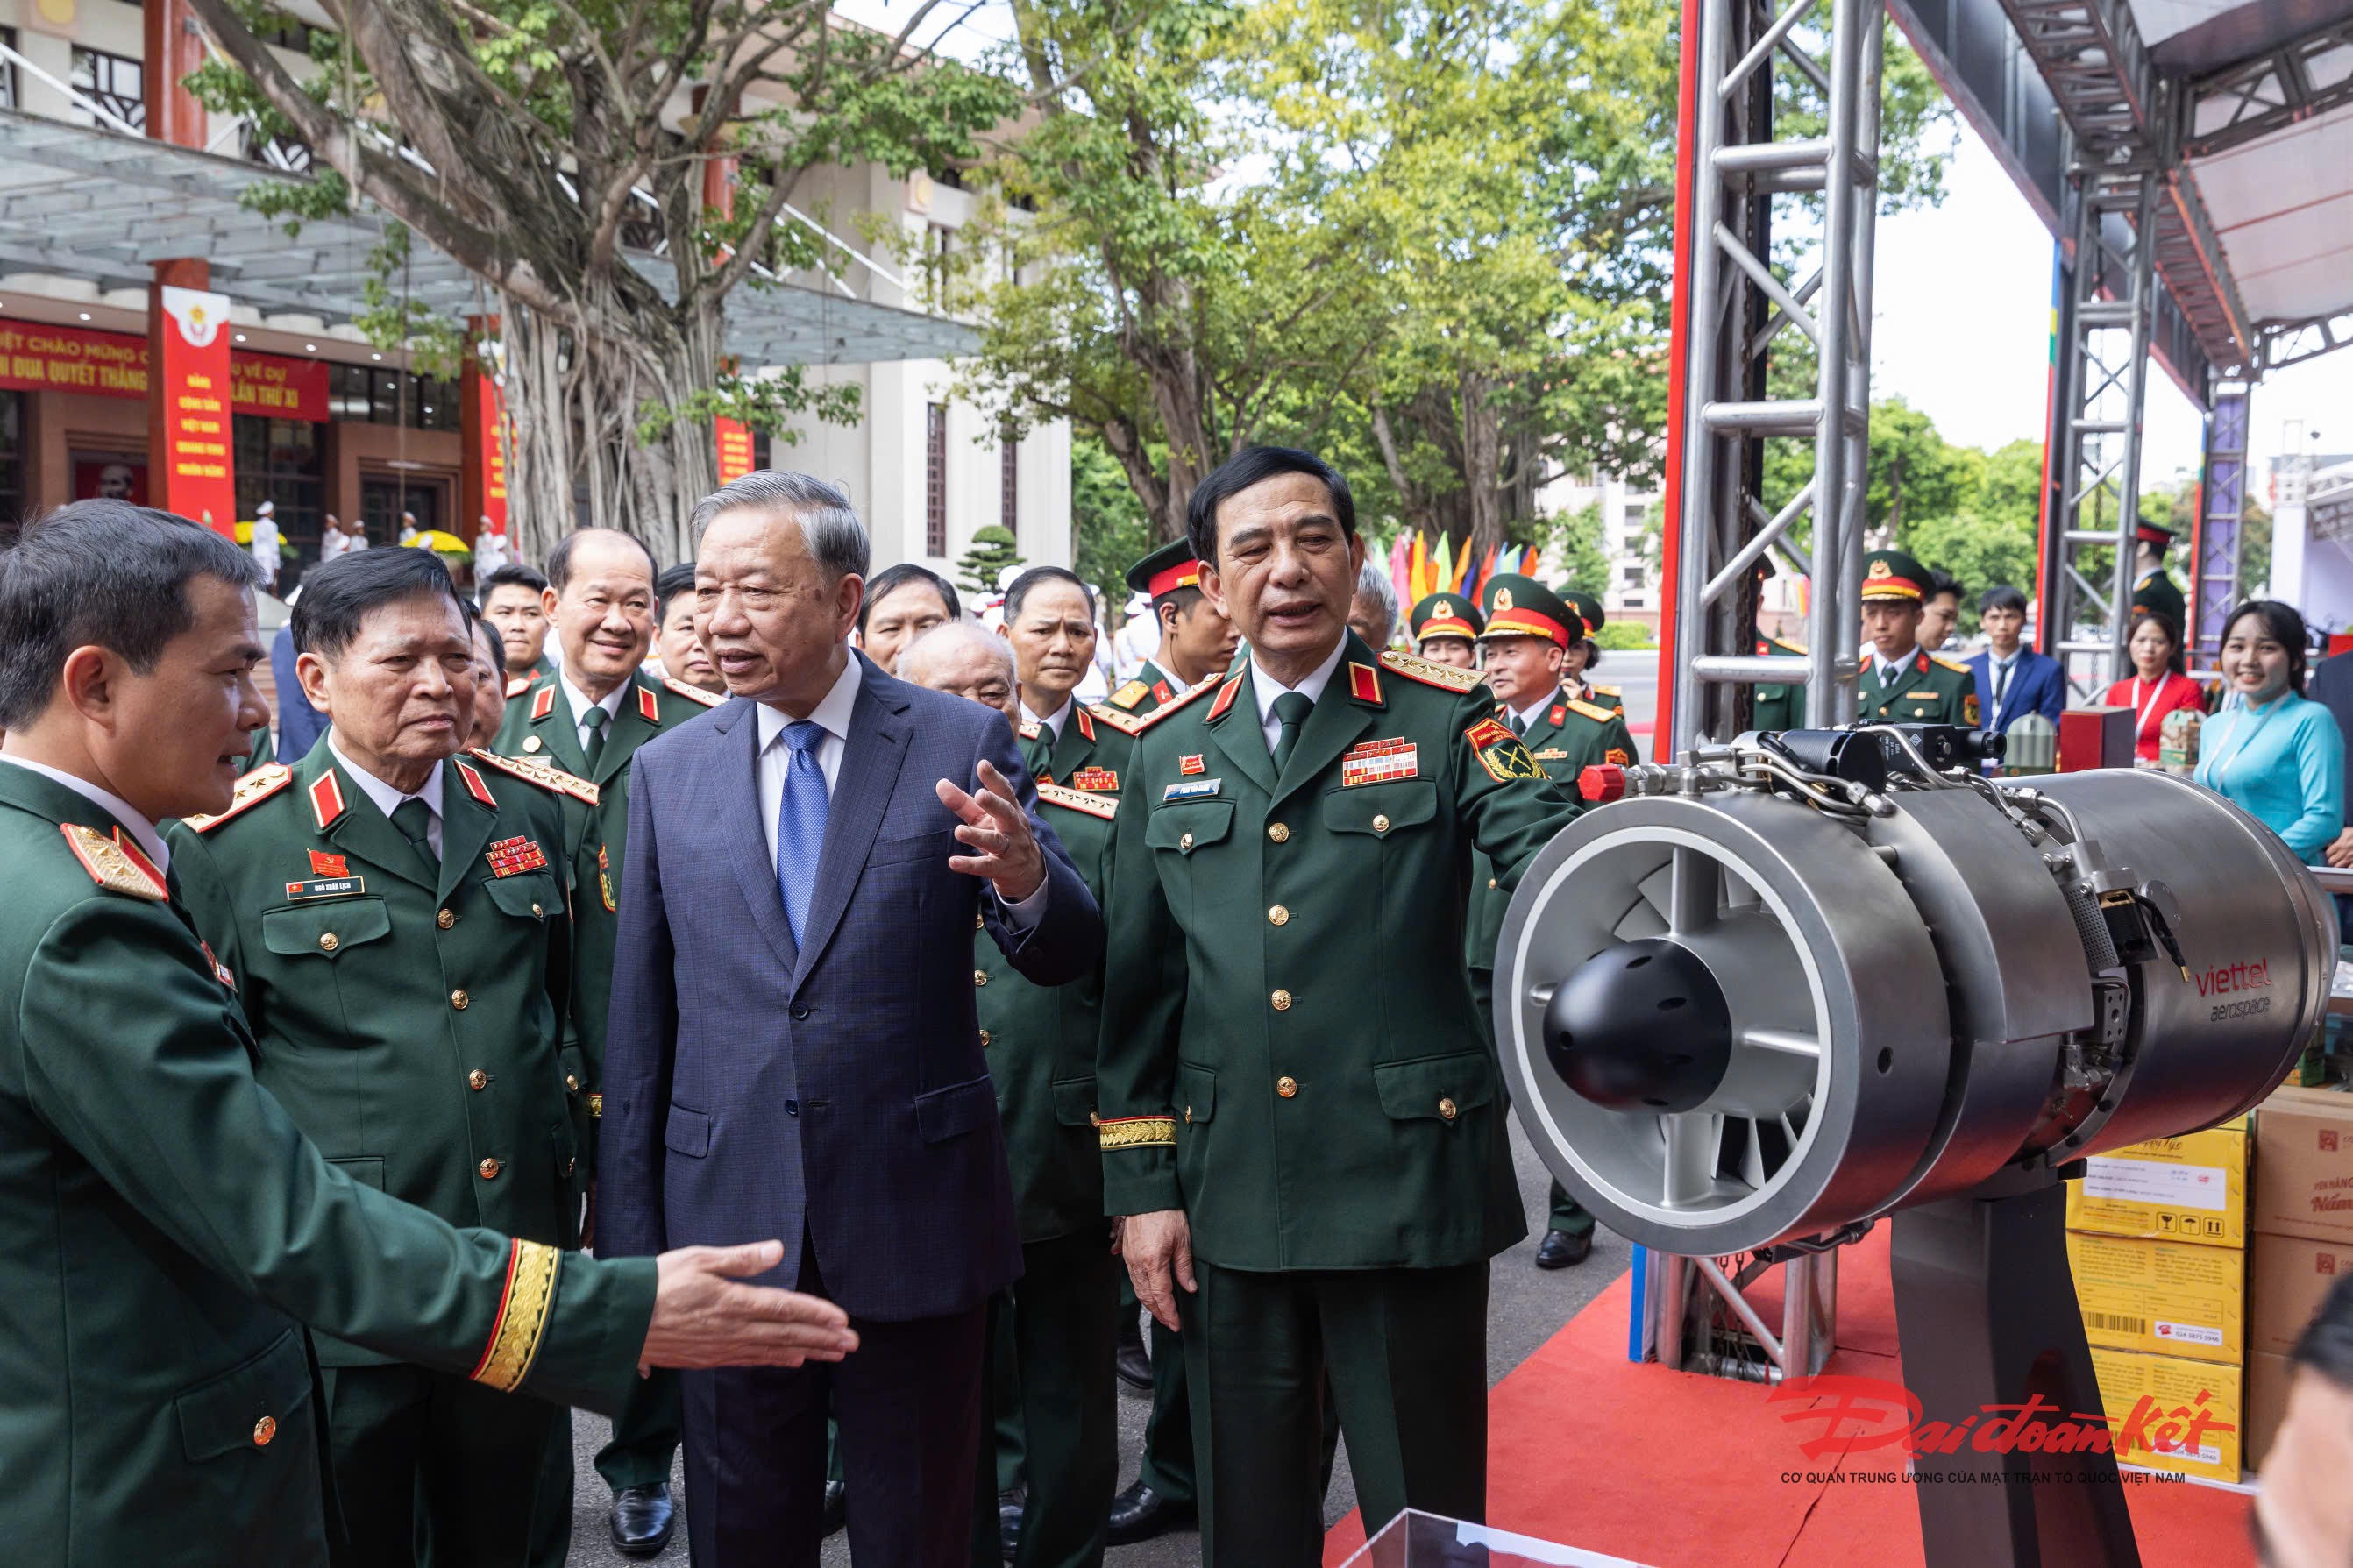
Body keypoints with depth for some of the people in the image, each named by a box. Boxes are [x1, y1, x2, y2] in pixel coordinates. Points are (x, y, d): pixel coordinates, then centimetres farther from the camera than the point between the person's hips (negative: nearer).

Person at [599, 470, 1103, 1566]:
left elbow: (1066, 959, -6)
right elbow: (639, 1019, 5)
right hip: (728, 1220, 2)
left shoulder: (961, 746, -6)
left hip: (915, 1218, -2)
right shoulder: (666, 773, 2)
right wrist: (628, 1237, 6)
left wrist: (1027, 882, -29)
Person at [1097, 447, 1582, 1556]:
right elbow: (1135, 992, 8)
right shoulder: (1166, 755, 8)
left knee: (1424, 1516, 10)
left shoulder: (1447, 722, -1)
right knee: (1248, 1513, 18)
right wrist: (1140, 1185, 4)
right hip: (1226, 1203, 3)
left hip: (1409, 1185, -3)